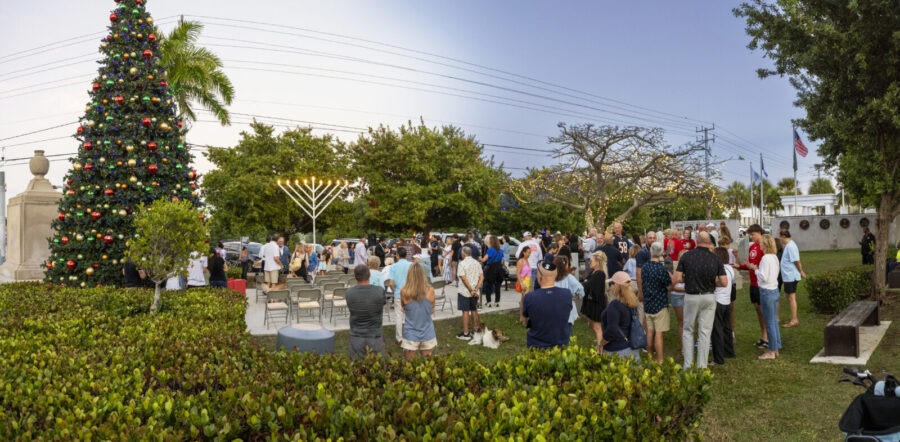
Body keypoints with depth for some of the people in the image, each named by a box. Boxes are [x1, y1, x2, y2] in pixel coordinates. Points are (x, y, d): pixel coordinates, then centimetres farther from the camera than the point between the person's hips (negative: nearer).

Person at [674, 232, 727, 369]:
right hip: (709, 297, 1)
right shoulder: (715, 259, -6)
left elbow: (677, 279, -11)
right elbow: (723, 282, -7)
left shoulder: (686, 256, -9)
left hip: (691, 297, -1)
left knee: (688, 331, 14)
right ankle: (702, 366, 11)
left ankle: (688, 365, 12)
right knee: (705, 332, 7)